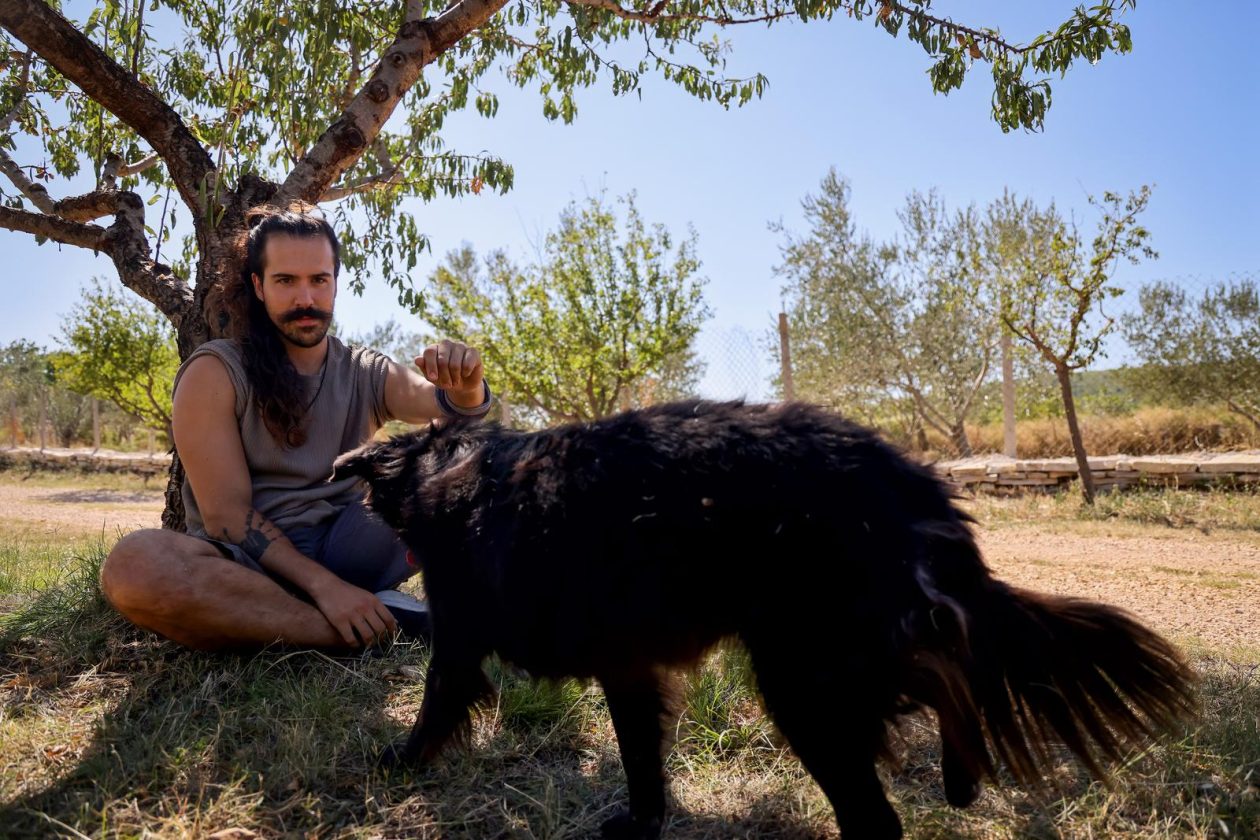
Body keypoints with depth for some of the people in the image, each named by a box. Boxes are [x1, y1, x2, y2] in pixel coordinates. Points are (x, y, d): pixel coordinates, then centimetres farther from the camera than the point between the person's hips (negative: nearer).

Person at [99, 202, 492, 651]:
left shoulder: (366, 374, 10)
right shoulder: (215, 374, -2)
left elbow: (454, 408, -7)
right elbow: (226, 515, -10)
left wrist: (465, 386, -32)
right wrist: (322, 585, -23)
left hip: (344, 553, 3)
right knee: (133, 563, -35)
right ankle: (378, 628, -28)